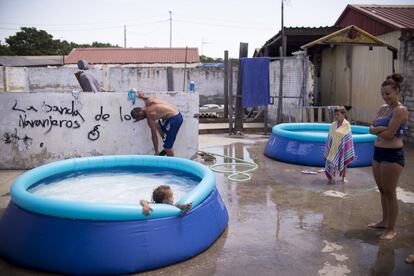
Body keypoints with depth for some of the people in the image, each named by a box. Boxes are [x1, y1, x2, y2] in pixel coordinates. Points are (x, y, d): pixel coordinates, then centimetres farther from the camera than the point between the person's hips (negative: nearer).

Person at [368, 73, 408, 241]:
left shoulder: (400, 110, -14)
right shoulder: (383, 108, 11)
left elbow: (389, 134, -21)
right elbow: (371, 128, 6)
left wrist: (377, 131, -3)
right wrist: (381, 129, -13)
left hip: (393, 155, -8)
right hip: (378, 152, 8)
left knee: (390, 192, 1)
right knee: (382, 190, 18)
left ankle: (391, 229, 13)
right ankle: (385, 221, 33)